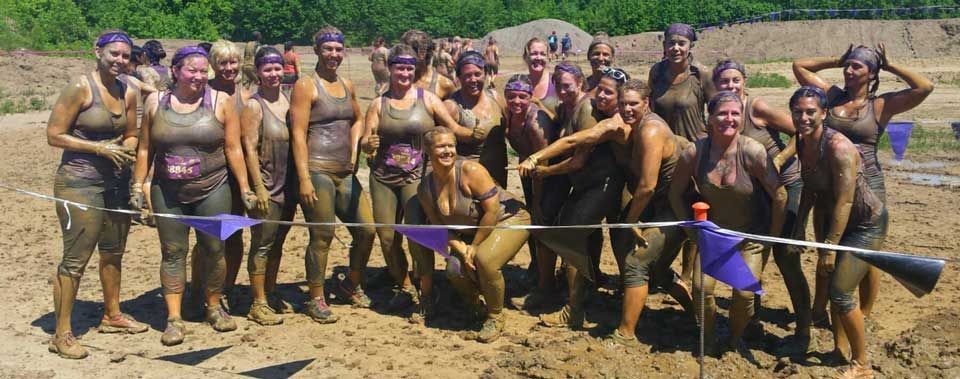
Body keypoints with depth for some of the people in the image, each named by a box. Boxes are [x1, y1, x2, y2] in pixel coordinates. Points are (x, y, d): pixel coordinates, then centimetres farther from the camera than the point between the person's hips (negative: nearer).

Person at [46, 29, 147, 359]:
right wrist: (100, 148, -17)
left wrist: (126, 148, -5)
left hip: (117, 181, 7)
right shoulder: (80, 87, -12)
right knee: (76, 258, -5)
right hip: (80, 182, -7)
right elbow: (54, 136, -12)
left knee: (113, 251, 17)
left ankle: (112, 316, 34)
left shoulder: (128, 93, 6)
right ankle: (62, 335, 5)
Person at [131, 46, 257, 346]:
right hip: (167, 193, 1)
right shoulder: (156, 102, 4)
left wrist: (245, 188, -3)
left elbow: (233, 149, -1)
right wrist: (137, 187, 4)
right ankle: (174, 319, 9)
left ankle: (214, 307, 25)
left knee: (214, 250, 6)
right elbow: (145, 149, 8)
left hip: (213, 190, -1)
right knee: (173, 253, 3)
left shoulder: (220, 101, -2)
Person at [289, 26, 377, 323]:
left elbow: (357, 120, 30)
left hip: (346, 173, 7)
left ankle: (352, 284, 29)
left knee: (367, 229, 6)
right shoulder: (306, 86, -6)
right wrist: (304, 179, -17)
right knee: (322, 237, -2)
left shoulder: (347, 85, 14)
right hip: (317, 172, -7)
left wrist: (354, 153, 13)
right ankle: (316, 300, 13)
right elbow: (298, 133, -11)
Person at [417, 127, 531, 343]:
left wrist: (474, 246, -17)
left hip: (509, 218, -6)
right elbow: (440, 227, 0)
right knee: (454, 270, -17)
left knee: (485, 259, -32)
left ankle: (496, 317, -6)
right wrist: (462, 250, -15)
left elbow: (493, 210, -24)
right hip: (472, 232, 6)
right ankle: (473, 302, 20)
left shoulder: (470, 171, -24)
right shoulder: (425, 189, -6)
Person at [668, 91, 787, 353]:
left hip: (751, 236, -2)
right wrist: (692, 229, 1)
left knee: (745, 294, -9)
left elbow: (780, 196, -14)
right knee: (701, 288, -8)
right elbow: (676, 194, -1)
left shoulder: (752, 152, -23)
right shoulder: (694, 153, -17)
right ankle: (708, 339, 21)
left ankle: (735, 340, 23)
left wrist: (773, 237, -7)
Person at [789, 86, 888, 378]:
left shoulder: (838, 146, -29)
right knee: (830, 283, 14)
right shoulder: (802, 143, -5)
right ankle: (840, 348, 33)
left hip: (866, 224, -8)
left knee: (840, 291, -10)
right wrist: (801, 225, 5)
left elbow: (844, 201, -28)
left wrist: (829, 248, -25)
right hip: (835, 220, 8)